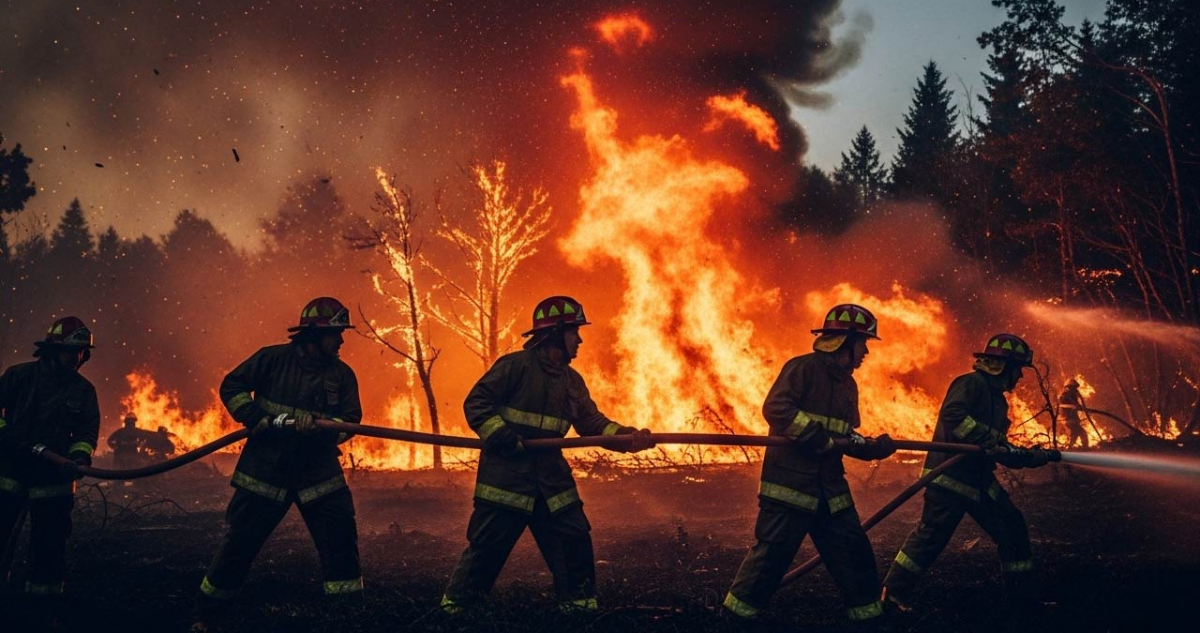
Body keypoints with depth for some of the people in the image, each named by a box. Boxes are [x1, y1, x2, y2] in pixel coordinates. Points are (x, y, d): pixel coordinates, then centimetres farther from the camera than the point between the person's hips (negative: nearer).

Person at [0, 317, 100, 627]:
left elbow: (88, 430, 4)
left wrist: (80, 455, -15)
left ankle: (43, 608, 17)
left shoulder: (83, 390, 6)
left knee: (49, 544, 4)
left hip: (53, 478, 2)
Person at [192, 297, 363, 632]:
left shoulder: (342, 374, 3)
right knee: (241, 539, 2)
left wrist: (319, 425, -23)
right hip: (266, 469, -2)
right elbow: (231, 386, 1)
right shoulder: (273, 359, -3)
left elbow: (351, 422, -4)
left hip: (319, 471, 2)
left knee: (341, 538, -5)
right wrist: (255, 417, -13)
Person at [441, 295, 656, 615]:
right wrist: (499, 434, -23)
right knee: (486, 547, -2)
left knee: (575, 542, 4)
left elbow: (592, 423, 7)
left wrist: (627, 435, -11)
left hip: (551, 478, 6)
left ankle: (580, 607, 17)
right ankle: (454, 606, 13)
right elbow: (475, 402, -9)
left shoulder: (572, 380, 12)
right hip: (506, 476, -6)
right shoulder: (515, 365, -8)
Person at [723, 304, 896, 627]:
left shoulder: (847, 384, 16)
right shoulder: (803, 368, -10)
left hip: (829, 486, 8)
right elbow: (775, 408, -22)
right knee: (774, 550, -6)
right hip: (790, 482, -8)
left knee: (853, 549, 8)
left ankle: (867, 614, 21)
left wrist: (874, 447, 1)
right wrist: (819, 437, -24)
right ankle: (740, 608, 9)